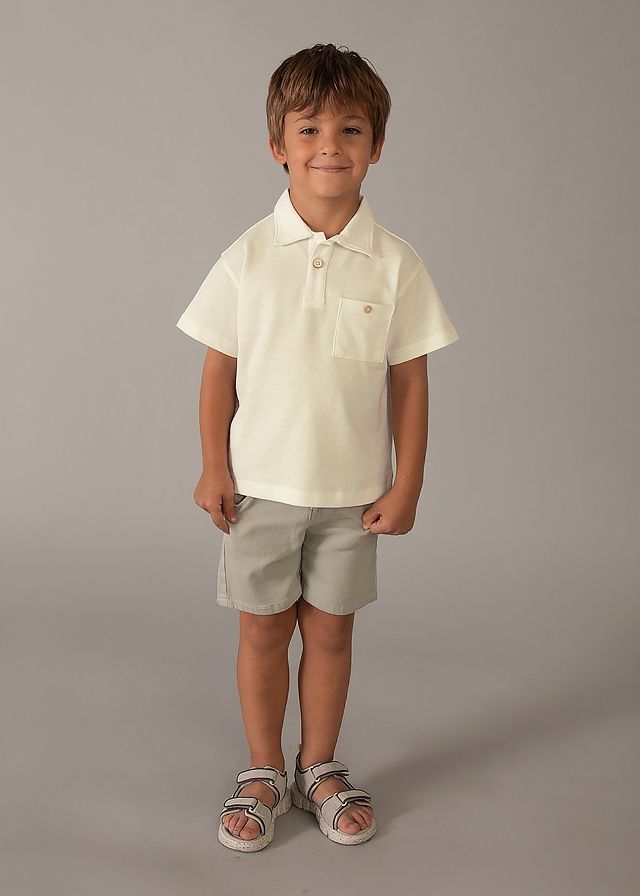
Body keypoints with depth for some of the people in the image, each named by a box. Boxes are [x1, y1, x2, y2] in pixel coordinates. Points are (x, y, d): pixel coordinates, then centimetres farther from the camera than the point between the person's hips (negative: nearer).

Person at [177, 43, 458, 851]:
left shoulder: (394, 264, -5)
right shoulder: (249, 257, -5)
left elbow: (410, 380, -2)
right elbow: (220, 368, 0)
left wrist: (407, 484, -3)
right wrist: (214, 467, -3)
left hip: (352, 490, 0)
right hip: (260, 483, 0)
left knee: (329, 628, 11)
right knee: (262, 629, 10)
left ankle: (320, 768, 32)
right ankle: (263, 772, 29)